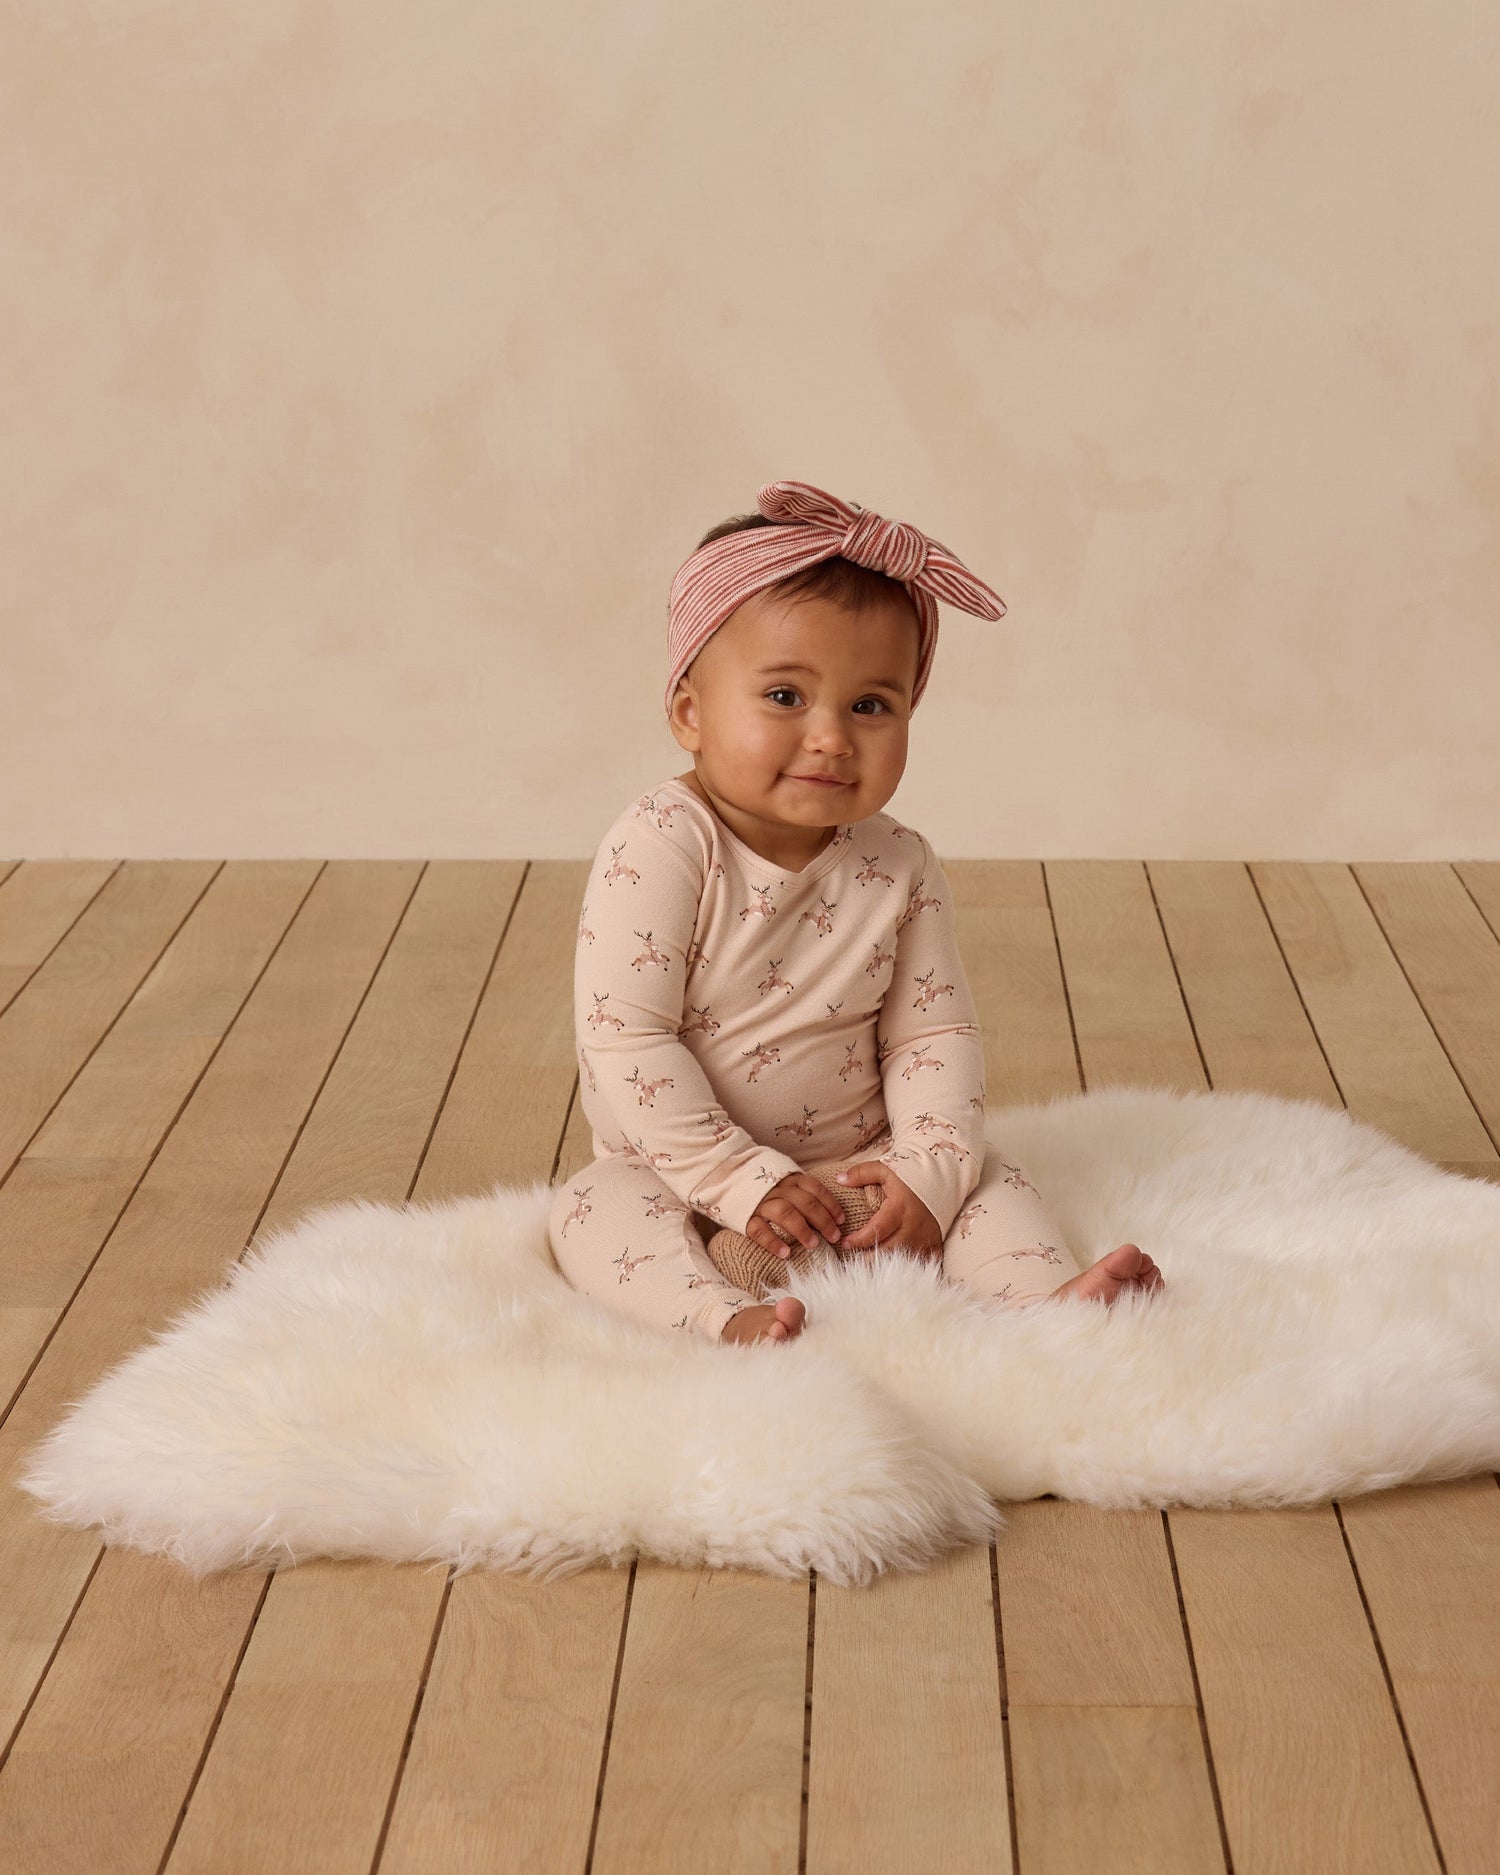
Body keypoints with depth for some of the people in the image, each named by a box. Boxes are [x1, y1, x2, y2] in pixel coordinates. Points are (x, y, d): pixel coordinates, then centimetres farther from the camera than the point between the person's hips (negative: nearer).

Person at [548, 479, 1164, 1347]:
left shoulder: (902, 868, -4)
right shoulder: (658, 850, -18)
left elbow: (935, 1036, -1)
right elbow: (625, 1041, -21)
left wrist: (930, 1171, -19)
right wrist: (743, 1180, -24)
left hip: (855, 1168, 4)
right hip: (687, 1171, -4)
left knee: (988, 1178, -12)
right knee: (596, 1209, -29)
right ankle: (729, 1323, -52)